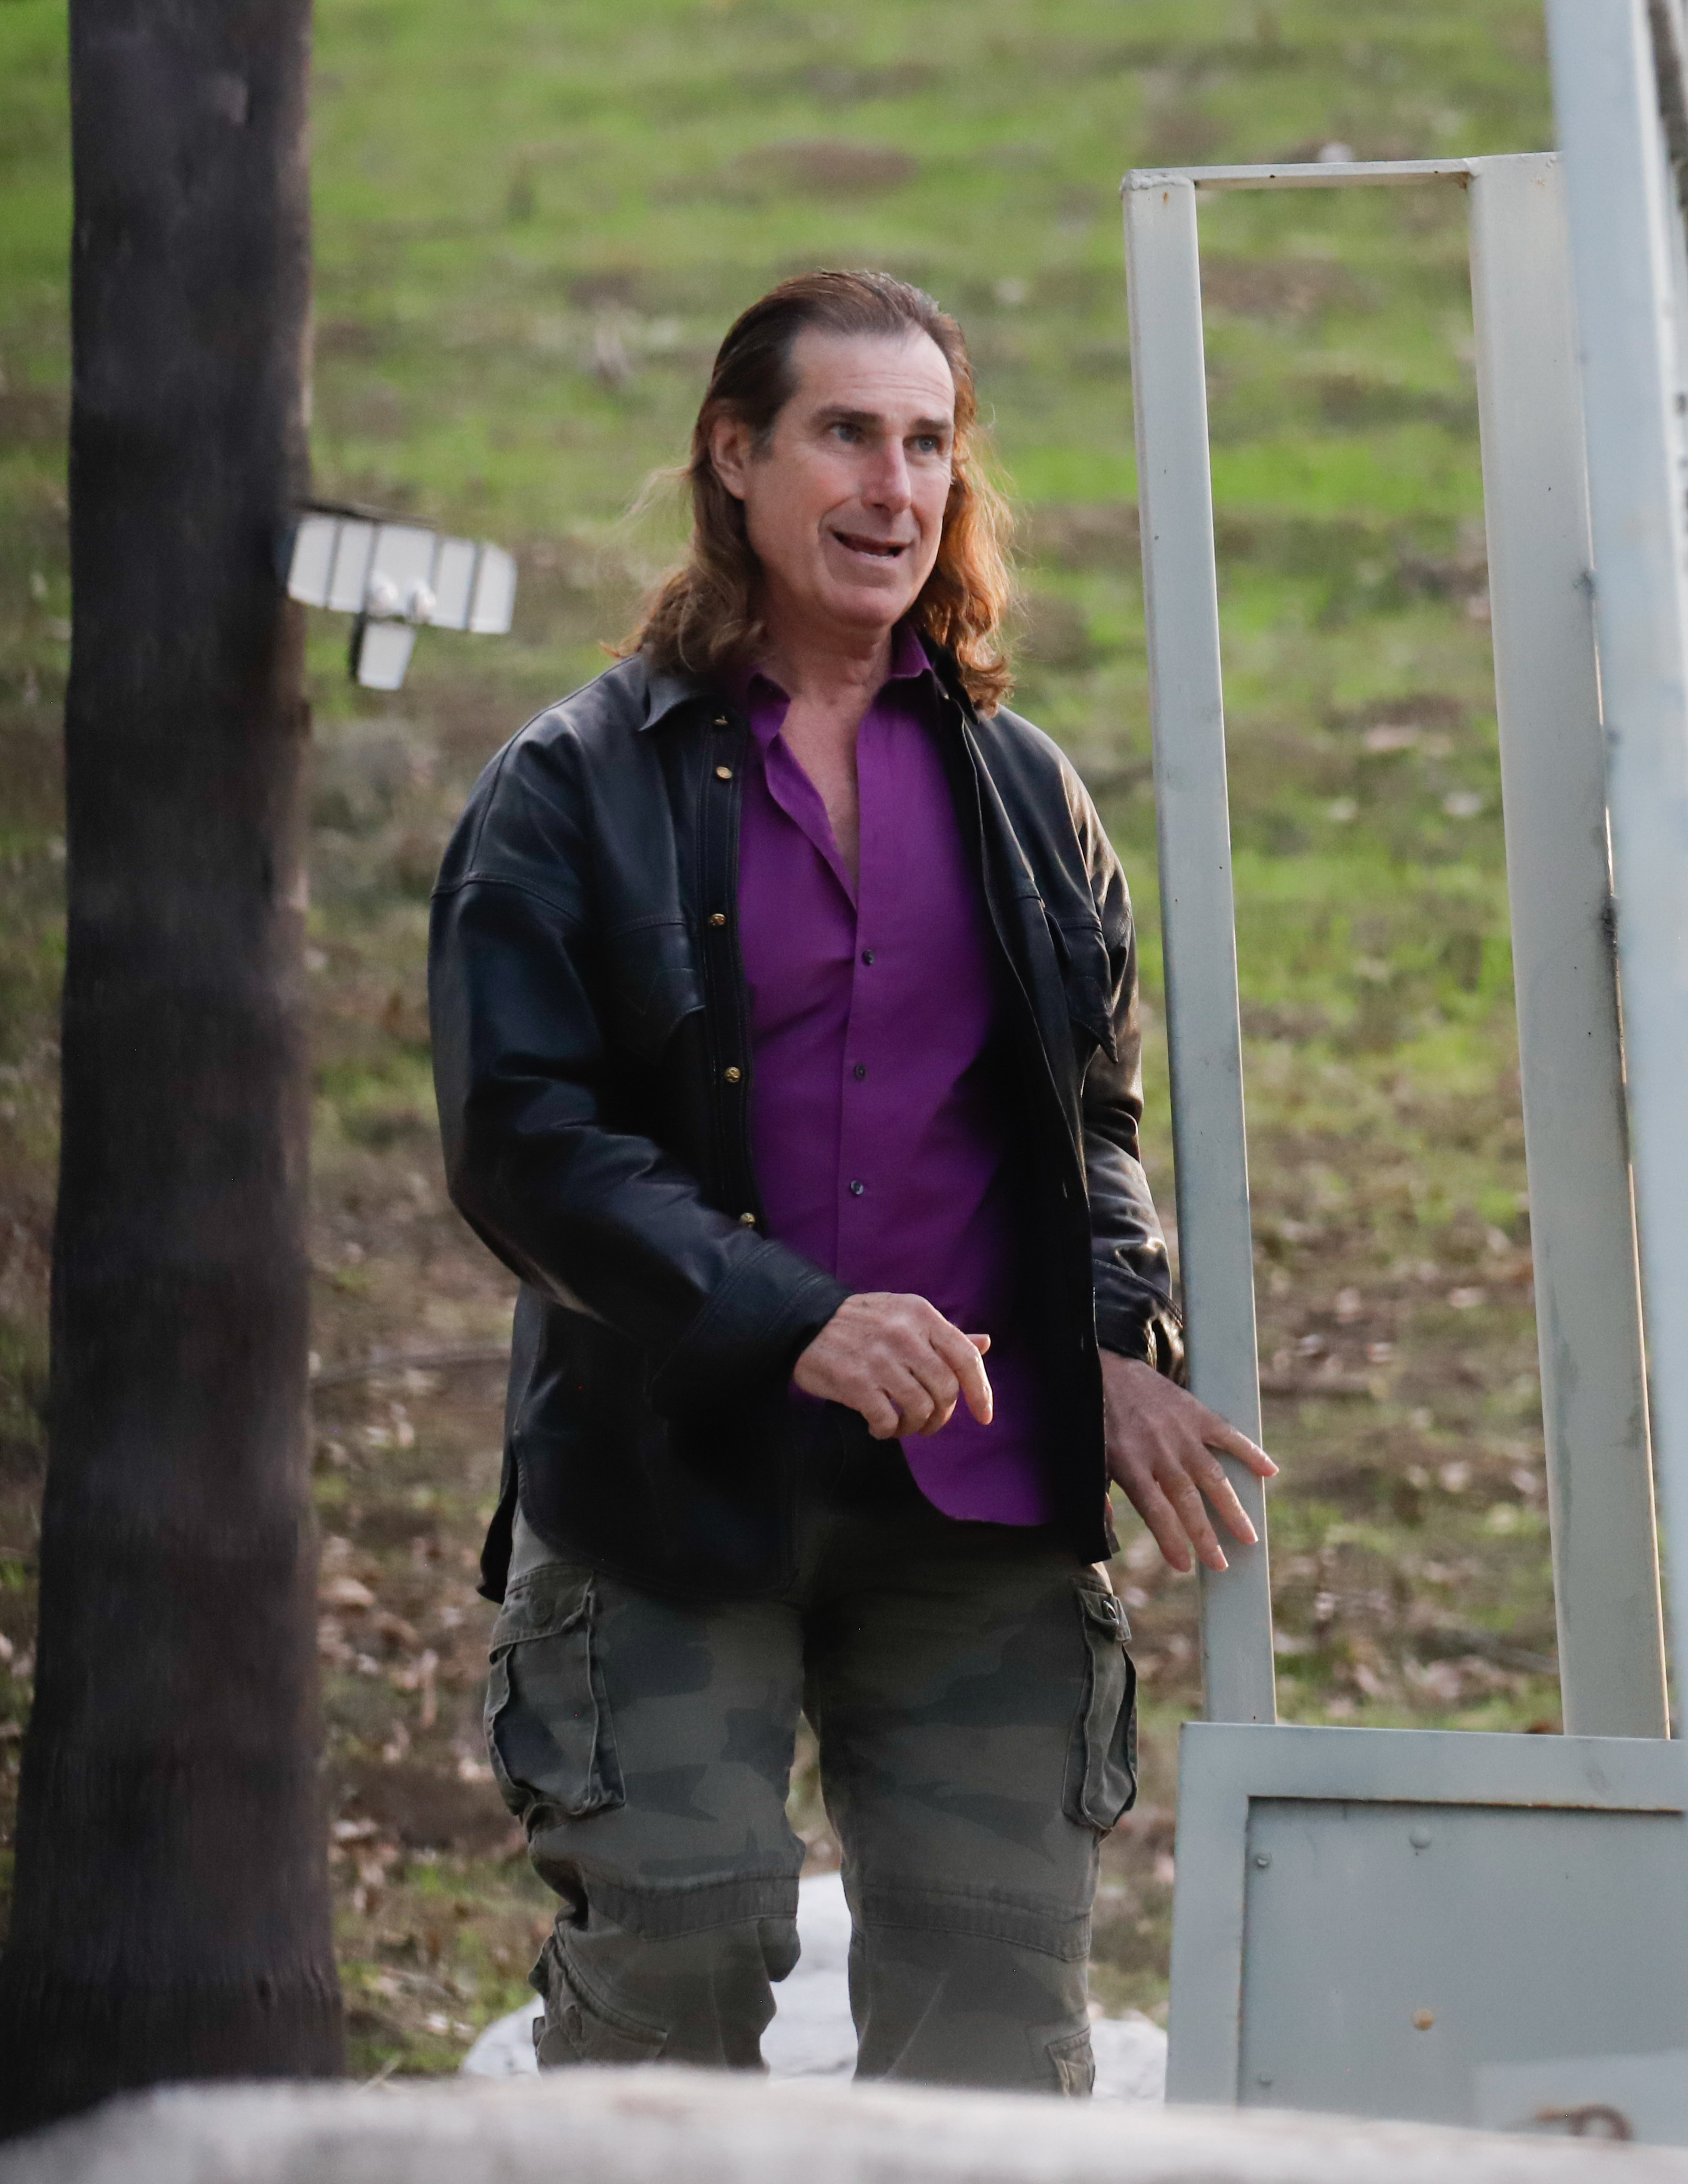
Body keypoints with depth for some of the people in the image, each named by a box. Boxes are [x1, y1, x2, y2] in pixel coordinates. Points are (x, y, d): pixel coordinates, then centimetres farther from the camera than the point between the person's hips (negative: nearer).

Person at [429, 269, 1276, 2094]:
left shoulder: (1024, 794, 15)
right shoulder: (576, 788, 2)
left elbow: (1097, 1120, 20)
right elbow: (519, 1136, -7)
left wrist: (1121, 1350, -1)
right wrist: (792, 1319, -19)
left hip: (982, 1487, 3)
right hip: (674, 1467, -3)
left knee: (998, 1975, -1)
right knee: (674, 1948, -9)